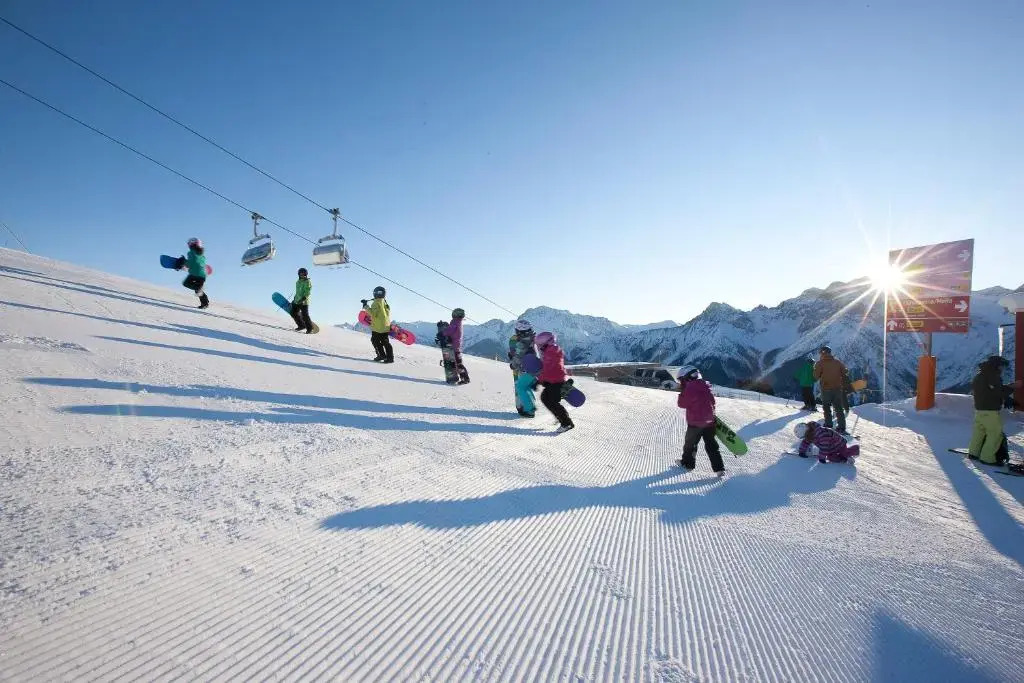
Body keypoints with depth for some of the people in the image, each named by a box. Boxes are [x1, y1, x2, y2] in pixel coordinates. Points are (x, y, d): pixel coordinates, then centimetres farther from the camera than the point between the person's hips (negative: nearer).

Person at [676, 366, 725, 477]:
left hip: (695, 422, -6)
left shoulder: (690, 388, -19)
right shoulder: (706, 386, 6)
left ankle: (687, 463, 28)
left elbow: (681, 404, -12)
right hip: (709, 421, 6)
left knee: (690, 443, 14)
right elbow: (712, 401, 15)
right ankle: (719, 468, 5)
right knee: (711, 445, 9)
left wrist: (682, 391, -4)